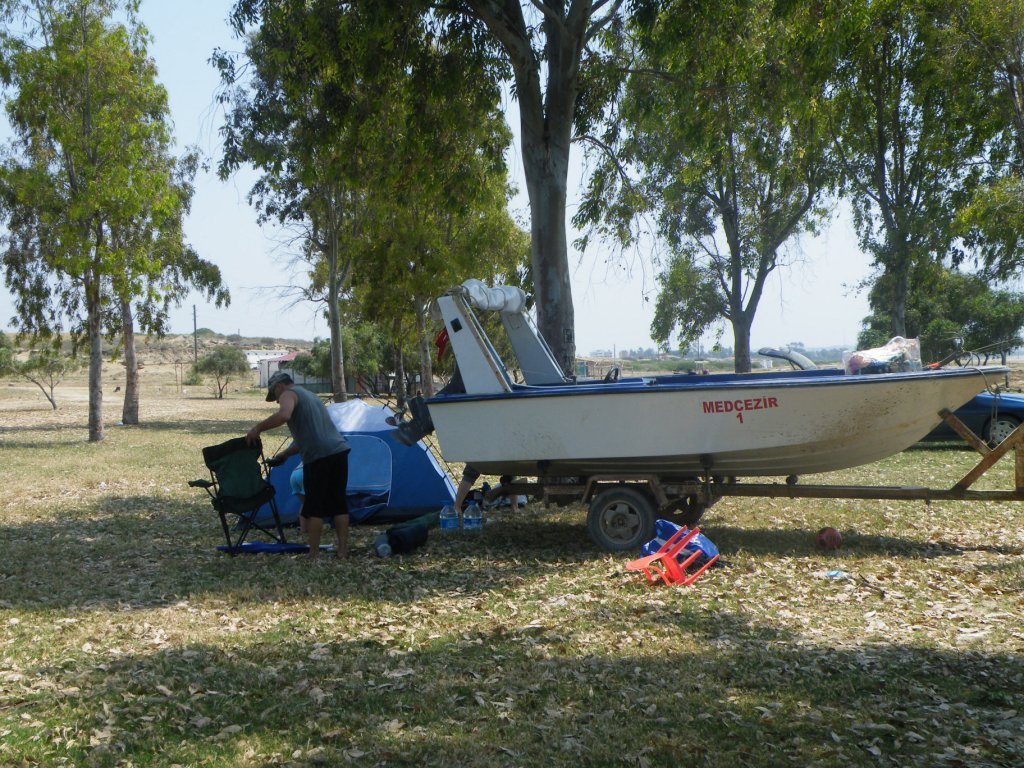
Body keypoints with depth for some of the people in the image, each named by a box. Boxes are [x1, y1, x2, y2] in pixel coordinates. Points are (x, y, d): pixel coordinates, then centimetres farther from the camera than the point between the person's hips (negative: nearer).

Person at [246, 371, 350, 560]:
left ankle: (313, 555, 5)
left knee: (314, 507, 0)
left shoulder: (289, 394, 2)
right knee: (339, 503, 13)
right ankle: (342, 551, 15)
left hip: (319, 456, -8)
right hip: (339, 451, 8)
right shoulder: (310, 395, 30)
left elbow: (283, 416, -22)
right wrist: (284, 454, 34)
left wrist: (257, 428, -11)